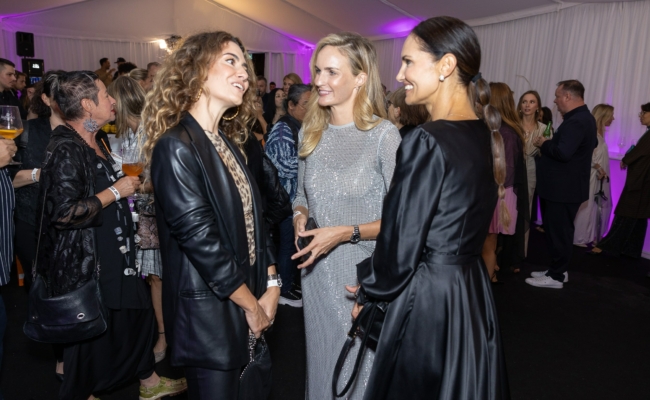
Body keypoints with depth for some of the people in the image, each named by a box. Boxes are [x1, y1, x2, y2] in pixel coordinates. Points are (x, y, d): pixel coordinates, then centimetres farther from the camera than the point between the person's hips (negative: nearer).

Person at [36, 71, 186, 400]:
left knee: (138, 310, 17)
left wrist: (129, 184, 10)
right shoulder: (66, 149, -21)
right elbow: (63, 212, -29)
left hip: (113, 253, 10)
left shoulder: (94, 142, 9)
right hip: (84, 260, -10)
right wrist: (115, 191, -22)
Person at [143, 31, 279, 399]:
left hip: (250, 302, 8)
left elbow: (254, 217, 8)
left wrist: (271, 285, -2)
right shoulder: (176, 146, -17)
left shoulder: (231, 142, 8)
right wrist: (252, 305, -13)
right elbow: (200, 239, -21)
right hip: (209, 311, -8)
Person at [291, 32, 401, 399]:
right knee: (323, 362, 20)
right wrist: (301, 215, -6)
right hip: (318, 273, 5)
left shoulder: (384, 135, -13)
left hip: (364, 275, -5)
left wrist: (345, 233, -22)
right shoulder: (312, 132, 4)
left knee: (361, 368, 10)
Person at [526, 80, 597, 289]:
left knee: (559, 232, -1)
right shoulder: (584, 118, 13)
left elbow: (563, 153, -33)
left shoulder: (575, 122, -22)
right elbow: (592, 144, 28)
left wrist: (544, 144, -13)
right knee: (557, 231, 18)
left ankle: (555, 277, 9)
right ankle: (557, 270, 29)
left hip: (563, 189, -11)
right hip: (566, 187, 11)